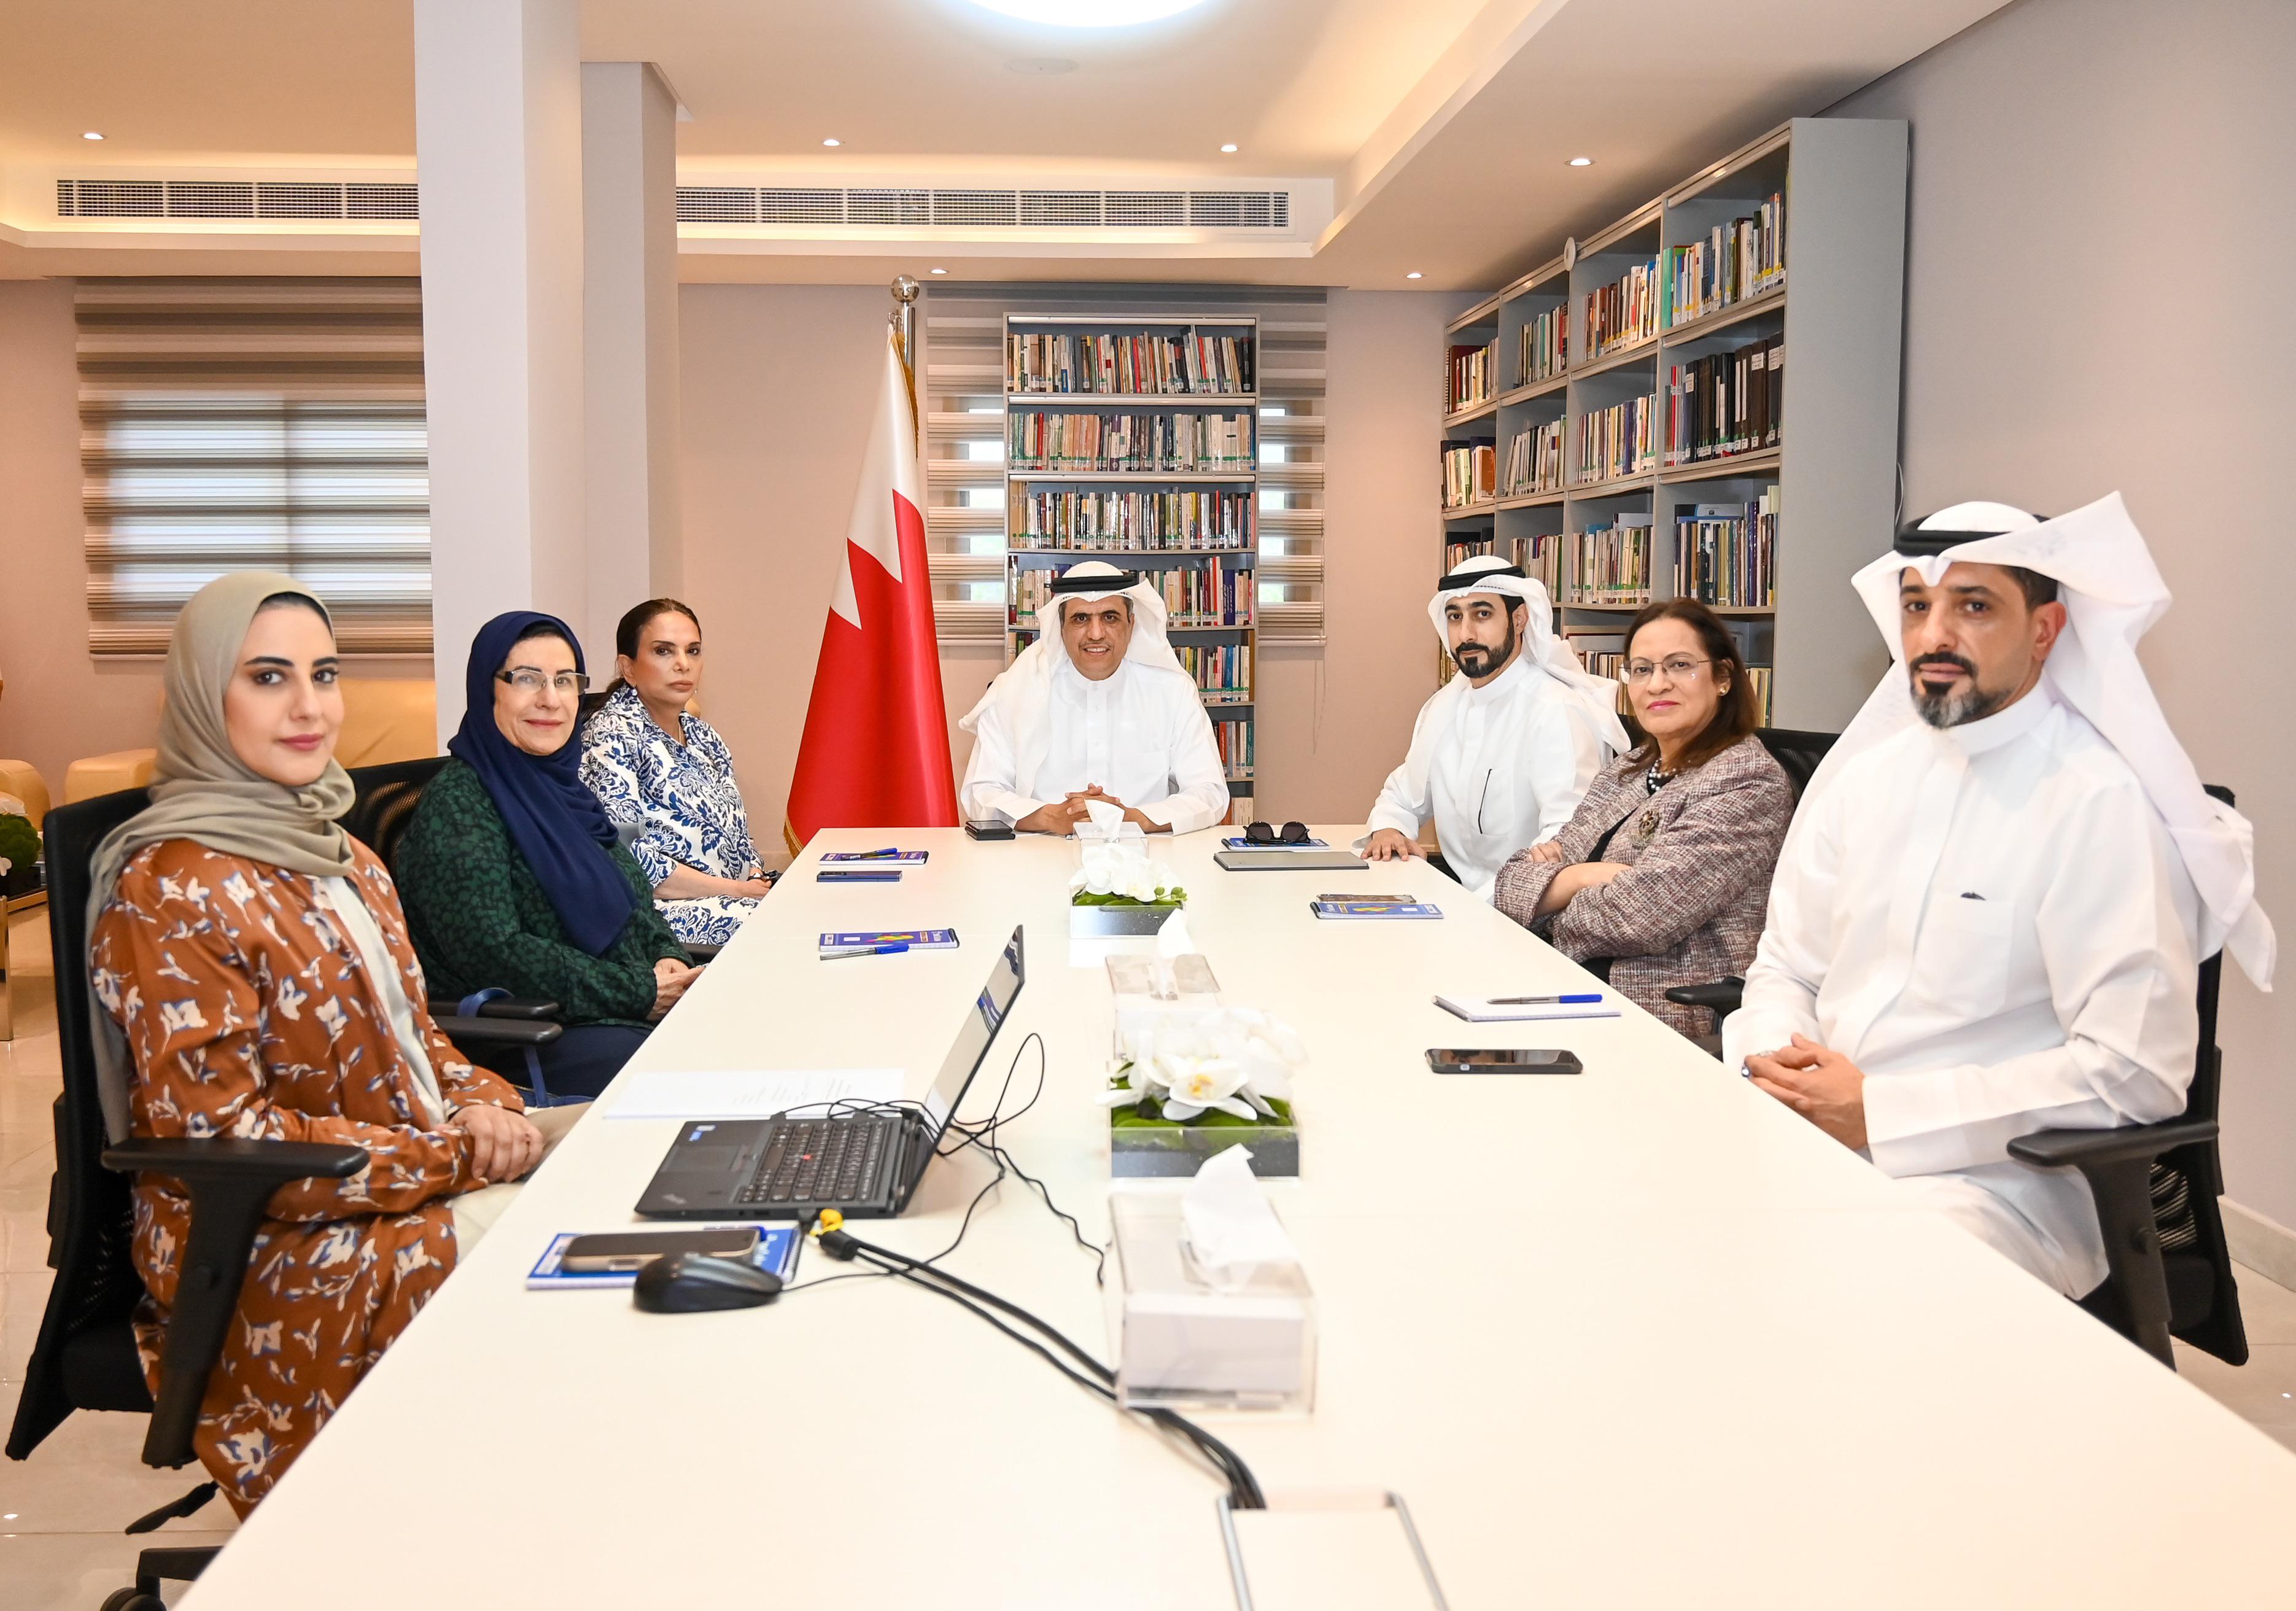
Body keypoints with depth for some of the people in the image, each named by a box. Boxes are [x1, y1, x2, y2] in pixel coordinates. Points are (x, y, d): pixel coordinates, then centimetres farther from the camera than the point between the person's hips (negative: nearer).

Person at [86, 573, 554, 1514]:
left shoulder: (344, 860, 12)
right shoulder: (174, 891, -15)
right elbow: (221, 1139, -19)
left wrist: (483, 1106, -5)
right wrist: (457, 1159, -19)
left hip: (428, 1181, 8)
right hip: (270, 1260, -8)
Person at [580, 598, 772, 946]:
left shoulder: (703, 737, 18)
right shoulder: (611, 738, -7)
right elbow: (622, 858, -18)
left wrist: (759, 883, 0)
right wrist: (736, 889, -16)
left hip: (734, 902, 8)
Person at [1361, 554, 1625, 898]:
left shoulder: (1558, 712, -15)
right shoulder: (1444, 704, 11)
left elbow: (1569, 843, -25)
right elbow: (1403, 796, 21)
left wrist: (1484, 899, -34)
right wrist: (1387, 829, -3)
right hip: (1456, 893, 8)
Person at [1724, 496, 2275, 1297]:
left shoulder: (2102, 802, -10)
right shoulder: (1861, 774, 11)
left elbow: (2134, 1072, -16)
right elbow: (1786, 966, 17)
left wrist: (1880, 1112, -16)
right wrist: (1769, 1058, -7)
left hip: (1990, 1180, -7)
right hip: (1809, 1129, 7)